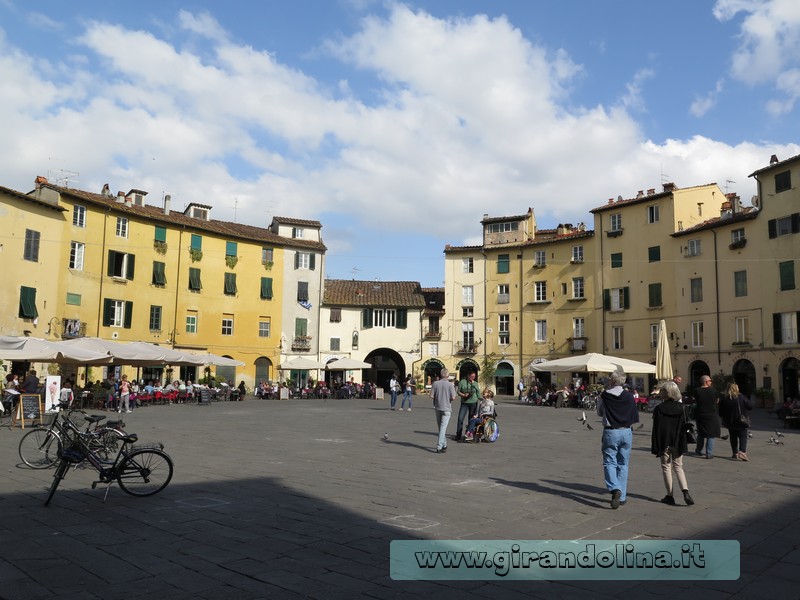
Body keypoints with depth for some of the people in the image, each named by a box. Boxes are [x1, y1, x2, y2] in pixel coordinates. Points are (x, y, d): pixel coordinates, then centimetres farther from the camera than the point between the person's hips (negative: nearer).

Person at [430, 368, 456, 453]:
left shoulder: (435, 383, -5)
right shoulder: (450, 384, -11)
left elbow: (431, 396, -7)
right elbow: (453, 397, -14)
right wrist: (449, 399, 7)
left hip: (437, 408, 3)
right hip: (446, 408, -3)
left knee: (441, 427, 16)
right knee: (443, 428, -2)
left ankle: (444, 444, 27)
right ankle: (439, 447, -8)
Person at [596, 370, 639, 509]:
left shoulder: (604, 396, -7)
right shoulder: (629, 397, -3)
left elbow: (599, 413, 8)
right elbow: (635, 417, 3)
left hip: (610, 432, -2)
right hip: (626, 432, 3)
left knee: (609, 462, 2)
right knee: (623, 464, 12)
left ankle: (615, 489, -21)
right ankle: (622, 496, 16)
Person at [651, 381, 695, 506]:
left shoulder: (659, 409, -13)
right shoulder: (680, 408, -1)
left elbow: (656, 429, -12)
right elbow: (684, 427, 1)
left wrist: (655, 447, -6)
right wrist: (683, 445, 7)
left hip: (664, 444, -3)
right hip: (677, 443, 4)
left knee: (666, 468, 8)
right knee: (678, 467, 14)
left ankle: (670, 496, 10)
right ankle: (685, 492, -5)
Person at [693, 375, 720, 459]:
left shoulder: (697, 391, -8)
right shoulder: (713, 390, -10)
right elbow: (717, 401, 4)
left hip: (700, 415, 2)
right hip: (711, 415, -2)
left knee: (701, 434, 18)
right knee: (711, 435, 4)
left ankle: (699, 451, 28)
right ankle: (709, 453, 0)